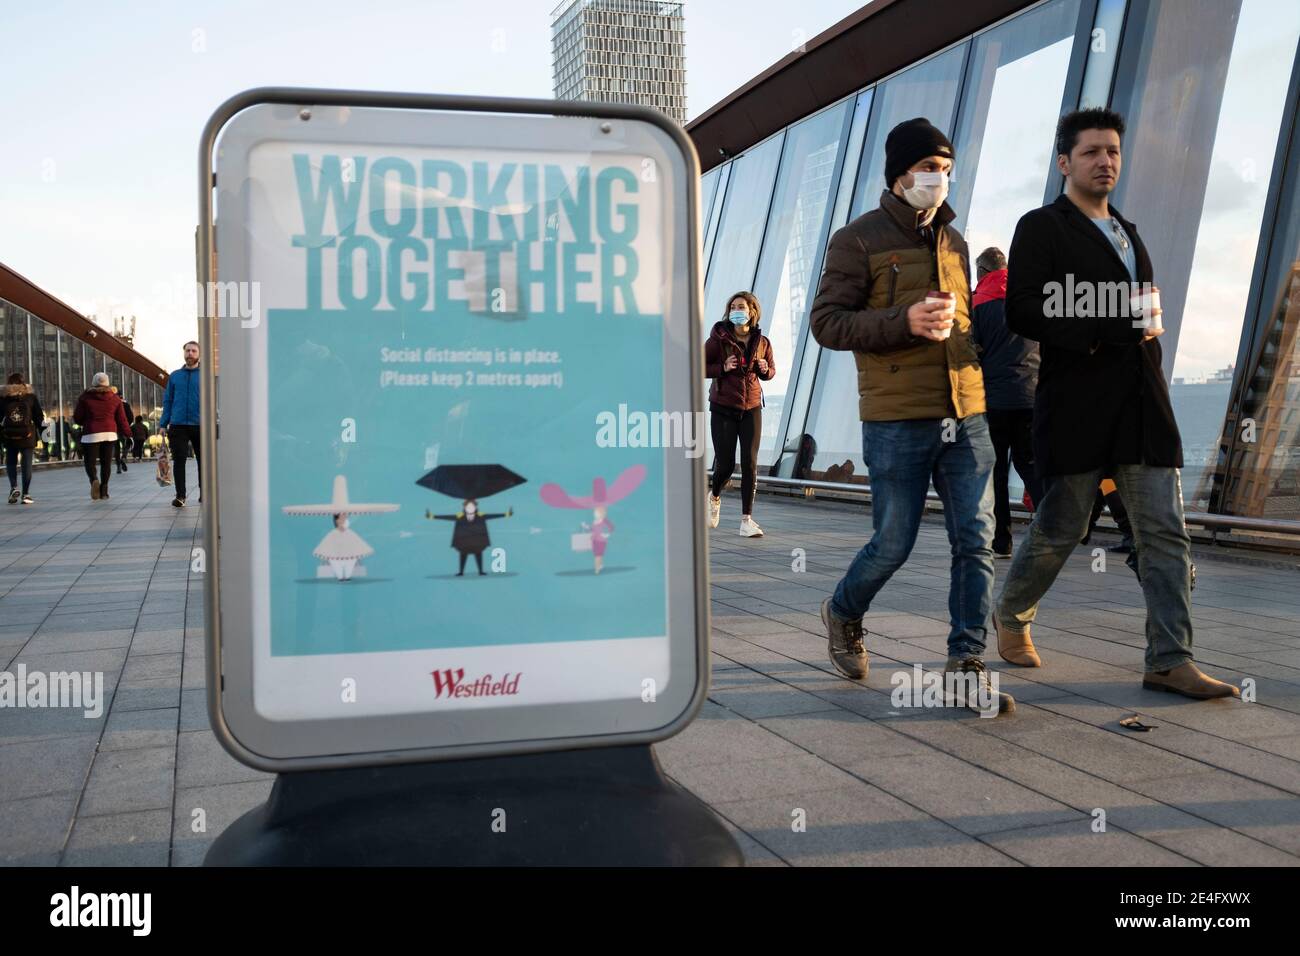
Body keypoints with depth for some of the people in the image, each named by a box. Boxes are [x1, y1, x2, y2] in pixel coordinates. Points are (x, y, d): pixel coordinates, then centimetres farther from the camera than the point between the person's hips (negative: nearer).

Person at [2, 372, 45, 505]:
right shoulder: (31, 396, 1)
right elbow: (39, 416, 2)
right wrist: (42, 433, 9)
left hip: (9, 436, 1)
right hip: (27, 436, -1)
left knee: (11, 463, 14)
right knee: (26, 464, 2)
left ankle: (14, 487, -5)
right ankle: (25, 494, 1)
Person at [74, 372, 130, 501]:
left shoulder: (85, 397, 0)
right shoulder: (114, 398, 6)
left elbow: (77, 418, 4)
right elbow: (121, 419, 8)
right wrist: (127, 432, 21)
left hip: (91, 434, -2)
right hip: (110, 433, 2)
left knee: (90, 461, 4)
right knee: (106, 462, 8)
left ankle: (94, 480, -27)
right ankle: (103, 491, 5)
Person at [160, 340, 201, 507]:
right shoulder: (175, 376, 11)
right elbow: (167, 401, 12)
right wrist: (163, 424, 4)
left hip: (200, 425, -1)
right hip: (178, 425, 1)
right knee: (179, 460, -4)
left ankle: (204, 493, 20)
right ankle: (180, 495, 1)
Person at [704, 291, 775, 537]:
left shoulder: (762, 342, 2)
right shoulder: (718, 339, -7)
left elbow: (770, 371, 15)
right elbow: (699, 367, -4)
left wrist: (765, 369, -8)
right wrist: (723, 368, -19)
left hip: (751, 408, 2)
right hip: (723, 408, -2)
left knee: (750, 463, -6)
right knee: (725, 464, 0)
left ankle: (746, 520, -2)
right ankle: (714, 496, 34)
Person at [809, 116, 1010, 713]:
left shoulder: (954, 243, 17)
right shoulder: (858, 240, -2)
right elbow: (826, 323, -8)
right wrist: (903, 322, -20)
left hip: (966, 418, 6)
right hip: (896, 422, -5)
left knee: (976, 541, -1)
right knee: (894, 544, 2)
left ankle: (966, 664, 6)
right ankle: (843, 613, 31)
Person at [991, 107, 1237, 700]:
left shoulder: (1128, 234, 22)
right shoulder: (1041, 228, -2)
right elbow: (1022, 312, -14)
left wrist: (1146, 328, 7)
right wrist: (1111, 327, -18)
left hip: (1143, 407, 7)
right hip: (1077, 408, -6)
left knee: (1166, 535, -1)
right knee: (1060, 530, 3)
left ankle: (1170, 661, 1)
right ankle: (1011, 616, 28)